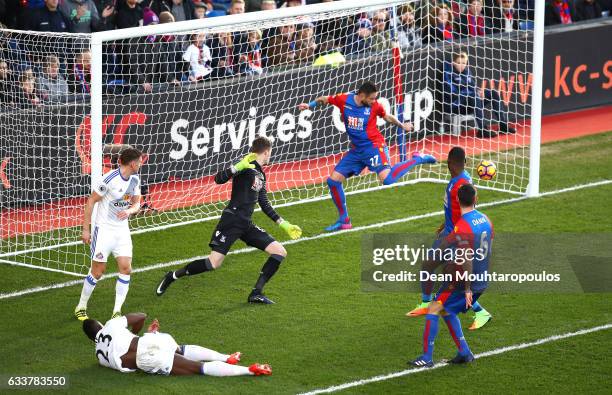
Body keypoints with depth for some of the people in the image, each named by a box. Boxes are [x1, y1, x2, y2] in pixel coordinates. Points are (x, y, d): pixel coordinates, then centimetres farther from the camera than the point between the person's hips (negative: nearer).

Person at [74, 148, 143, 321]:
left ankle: (117, 312, 0)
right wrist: (86, 229, -13)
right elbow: (91, 202, -13)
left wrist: (129, 211, -14)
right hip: (104, 229, -6)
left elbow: (136, 203, 11)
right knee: (98, 271, -2)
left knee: (126, 268, -7)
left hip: (122, 229, 6)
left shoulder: (135, 179, 3)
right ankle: (81, 308, 16)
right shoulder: (109, 179, -19)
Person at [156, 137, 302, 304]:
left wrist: (285, 225, 29)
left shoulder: (260, 176, 19)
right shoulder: (247, 167, -8)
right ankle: (173, 276, 7)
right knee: (214, 263, -15)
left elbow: (265, 206, 28)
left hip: (246, 224, 9)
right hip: (231, 221, -9)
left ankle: (256, 293, 1)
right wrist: (239, 166, -33)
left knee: (280, 252, -1)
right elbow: (219, 179, -21)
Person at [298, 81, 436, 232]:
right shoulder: (344, 100, -7)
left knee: (386, 179, -28)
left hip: (374, 146, -4)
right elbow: (324, 99, 11)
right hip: (356, 150, 4)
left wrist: (402, 126, 6)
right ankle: (344, 220, 16)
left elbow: (388, 117, 11)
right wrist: (310, 105, -1)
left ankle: (417, 160, -6)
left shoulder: (375, 106, -10)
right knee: (333, 180, 2)